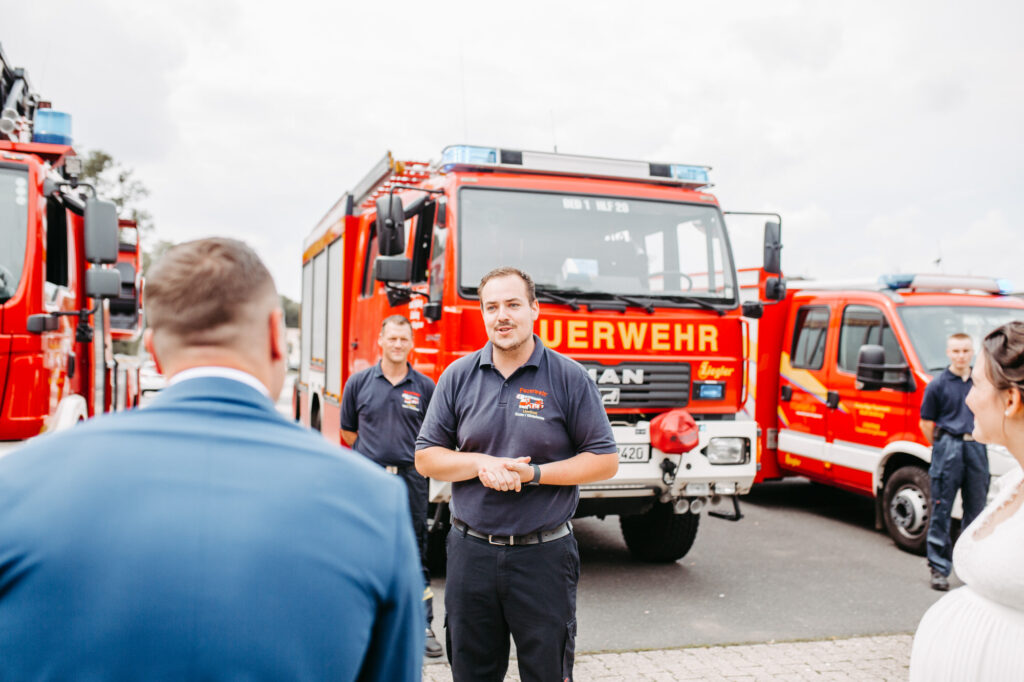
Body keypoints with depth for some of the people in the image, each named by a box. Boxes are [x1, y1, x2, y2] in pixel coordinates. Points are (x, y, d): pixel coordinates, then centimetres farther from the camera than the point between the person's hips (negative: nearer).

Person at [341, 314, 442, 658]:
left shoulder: (425, 386, 2)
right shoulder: (359, 382, 3)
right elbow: (347, 430, 12)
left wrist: (412, 455, 2)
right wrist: (374, 452, 7)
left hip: (411, 478, 0)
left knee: (415, 552, 5)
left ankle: (423, 625, 13)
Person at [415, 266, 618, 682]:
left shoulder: (569, 377, -4)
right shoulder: (458, 376, 3)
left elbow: (605, 461, -4)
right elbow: (426, 457, 5)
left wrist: (535, 473, -15)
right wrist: (480, 464, -13)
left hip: (544, 555, -2)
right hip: (471, 551, 3)